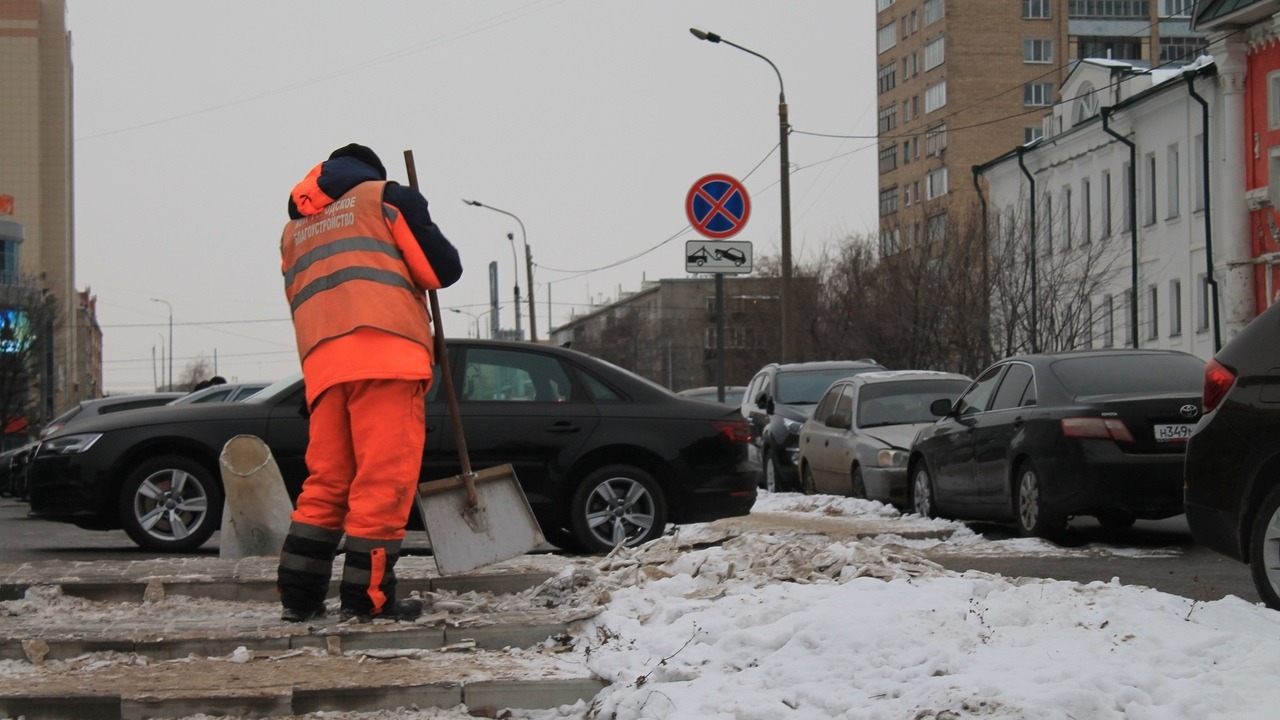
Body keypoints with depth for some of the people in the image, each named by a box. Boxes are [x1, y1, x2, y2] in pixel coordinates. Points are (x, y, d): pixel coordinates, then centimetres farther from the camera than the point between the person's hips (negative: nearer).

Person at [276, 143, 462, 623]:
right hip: (386, 355, -5)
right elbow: (442, 269, 7)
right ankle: (367, 597, -9)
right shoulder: (384, 196, 13)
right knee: (384, 480, -6)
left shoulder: (294, 230, 30)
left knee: (326, 481, 10)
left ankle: (298, 595, 6)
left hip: (321, 363, 6)